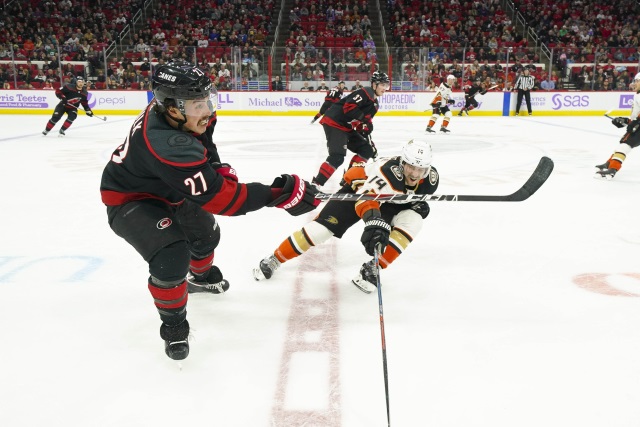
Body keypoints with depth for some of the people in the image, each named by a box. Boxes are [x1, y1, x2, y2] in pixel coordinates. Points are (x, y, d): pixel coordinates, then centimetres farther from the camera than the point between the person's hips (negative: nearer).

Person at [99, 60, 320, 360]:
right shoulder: (166, 145, -43)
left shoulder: (178, 115, -19)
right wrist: (279, 194, -43)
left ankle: (201, 277, 55)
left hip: (164, 188, 9)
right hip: (129, 201, -9)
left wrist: (219, 168, -12)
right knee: (171, 256, -28)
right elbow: (215, 196, -42)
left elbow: (200, 145, 5)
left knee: (205, 232, 22)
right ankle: (173, 325, 0)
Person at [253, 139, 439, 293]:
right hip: (359, 187, -5)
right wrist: (375, 223, -69)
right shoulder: (389, 170, -39)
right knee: (323, 226, -15)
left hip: (391, 201, 5)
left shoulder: (431, 178, -19)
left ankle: (373, 268, -17)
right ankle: (274, 259, 2)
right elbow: (367, 198, -54)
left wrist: (419, 203, -11)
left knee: (413, 220, -22)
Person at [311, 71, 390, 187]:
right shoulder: (365, 93, -12)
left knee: (366, 150, 9)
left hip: (347, 128, 10)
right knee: (337, 157, -22)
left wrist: (370, 143, 19)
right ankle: (315, 184, -19)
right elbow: (348, 107, -23)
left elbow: (366, 122, 24)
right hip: (334, 123, -10)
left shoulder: (375, 104, 18)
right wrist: (364, 120, -21)